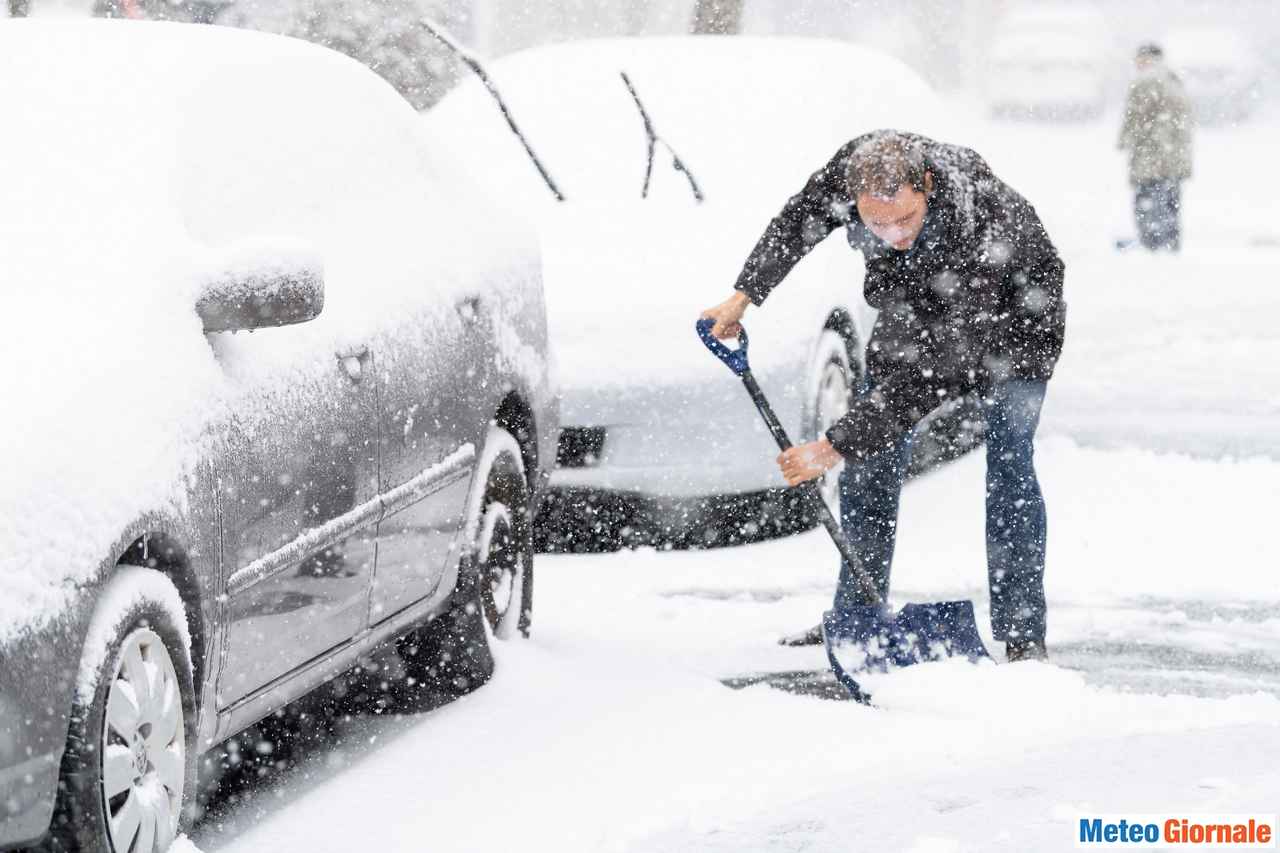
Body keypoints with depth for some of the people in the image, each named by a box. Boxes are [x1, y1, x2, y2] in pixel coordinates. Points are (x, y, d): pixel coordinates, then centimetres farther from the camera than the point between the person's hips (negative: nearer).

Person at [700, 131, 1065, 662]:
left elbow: (931, 373, -43)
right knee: (871, 460, 3)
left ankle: (1022, 633, -13)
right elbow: (800, 219, -5)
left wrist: (835, 447, -42)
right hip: (912, 309, 6)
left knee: (1008, 460, -18)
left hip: (1012, 317, -5)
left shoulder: (984, 233, -46)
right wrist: (744, 295, -6)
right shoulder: (856, 165, -31)